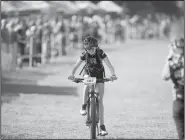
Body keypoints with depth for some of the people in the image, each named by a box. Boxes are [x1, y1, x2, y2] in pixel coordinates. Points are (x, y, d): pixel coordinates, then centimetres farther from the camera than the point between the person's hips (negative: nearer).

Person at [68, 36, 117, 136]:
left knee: (100, 101, -7)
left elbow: (109, 65, -33)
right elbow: (76, 66, -24)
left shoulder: (100, 53, -25)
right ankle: (84, 106, -22)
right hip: (88, 73, 1)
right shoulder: (85, 54, -20)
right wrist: (72, 75, -43)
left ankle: (102, 126, -4)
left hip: (99, 76, -1)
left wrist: (113, 75, -52)